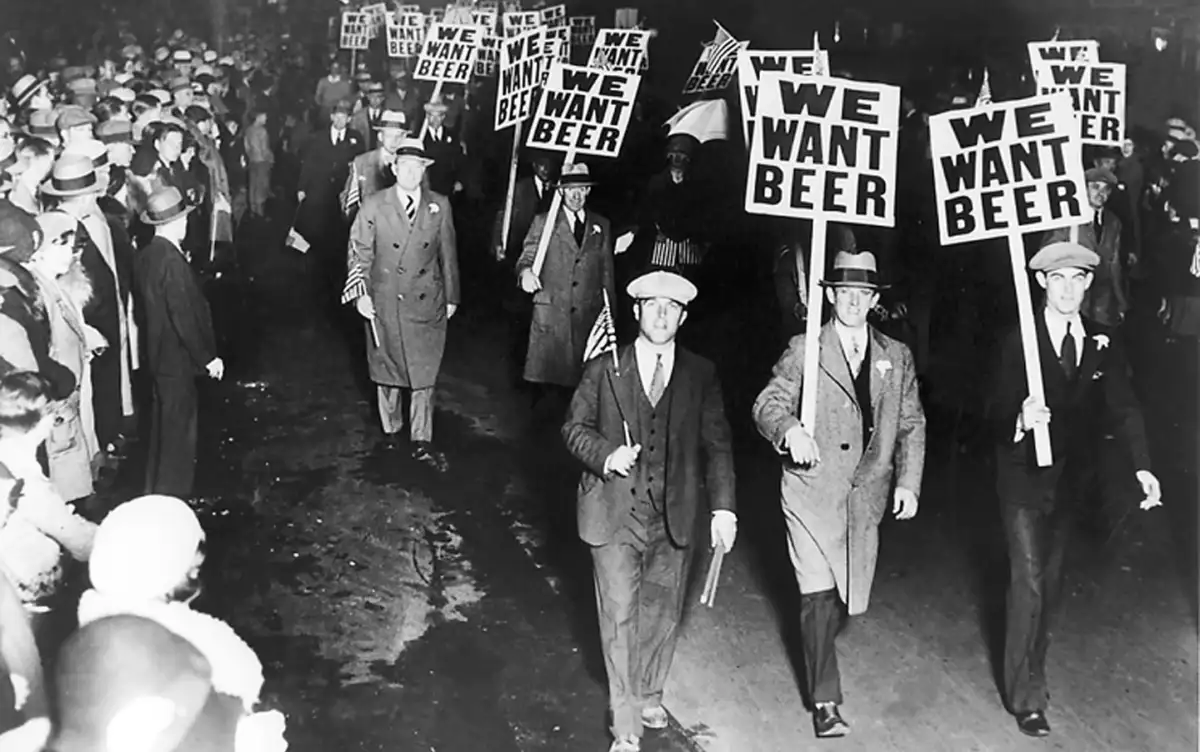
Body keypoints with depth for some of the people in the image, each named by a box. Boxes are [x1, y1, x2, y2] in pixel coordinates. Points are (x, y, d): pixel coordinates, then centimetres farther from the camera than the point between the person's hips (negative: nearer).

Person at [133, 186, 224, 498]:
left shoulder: (147, 255, 3)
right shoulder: (172, 262, -24)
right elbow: (184, 318, -23)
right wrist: (207, 357, -15)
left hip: (158, 353, 9)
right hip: (176, 357, -9)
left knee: (164, 422, 20)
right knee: (179, 427, 2)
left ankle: (156, 490, 33)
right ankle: (171, 494, 11)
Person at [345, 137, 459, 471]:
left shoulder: (440, 206, 1)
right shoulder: (373, 206, -4)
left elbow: (448, 254, 7)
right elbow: (359, 252, -1)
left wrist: (451, 296, 9)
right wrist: (360, 293, -11)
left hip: (427, 305, 1)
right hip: (384, 303, -1)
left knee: (424, 373, 2)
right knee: (386, 370, 12)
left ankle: (422, 442, 9)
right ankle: (391, 431, 30)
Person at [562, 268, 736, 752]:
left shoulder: (701, 376, 3)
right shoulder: (604, 369, -1)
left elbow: (717, 445, 4)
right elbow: (575, 427, 4)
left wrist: (723, 507, -4)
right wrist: (606, 454, -16)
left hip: (673, 518, 2)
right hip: (615, 514, -2)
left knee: (662, 614, 15)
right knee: (620, 617, -3)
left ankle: (648, 695, 39)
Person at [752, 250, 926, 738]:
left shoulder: (896, 357, 9)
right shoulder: (803, 350, -1)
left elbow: (911, 424, 11)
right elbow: (767, 404, -6)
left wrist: (908, 482, 1)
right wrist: (789, 429, -29)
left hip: (866, 495, 4)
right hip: (813, 491, -4)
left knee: (850, 595, 11)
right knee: (819, 596, -9)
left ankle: (818, 648, 42)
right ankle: (825, 701, 0)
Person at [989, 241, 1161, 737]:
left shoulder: (1103, 344, -1)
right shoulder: (1019, 341, -13)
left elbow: (1124, 407, -4)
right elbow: (999, 408, -17)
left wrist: (1143, 467, -17)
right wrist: (1021, 417, -41)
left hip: (1066, 476, 5)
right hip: (1022, 475, -5)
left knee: (1051, 580, 15)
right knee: (1029, 581, -8)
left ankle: (1031, 672, 31)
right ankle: (1026, 696, 2)